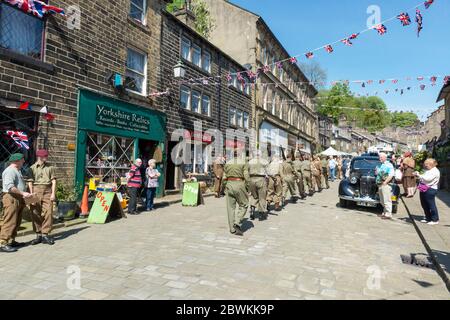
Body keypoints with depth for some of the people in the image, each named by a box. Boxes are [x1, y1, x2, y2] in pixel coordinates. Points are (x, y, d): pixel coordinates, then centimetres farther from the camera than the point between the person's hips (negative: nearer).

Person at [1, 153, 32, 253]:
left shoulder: (17, 171, 21)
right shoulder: (9, 171, -11)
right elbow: (9, 187, -22)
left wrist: (24, 194, 16)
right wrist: (23, 193, -23)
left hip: (19, 199, 10)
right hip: (11, 198, -10)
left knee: (16, 222, 13)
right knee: (9, 222, -11)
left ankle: (11, 241, 21)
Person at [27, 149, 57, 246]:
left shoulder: (50, 167, 8)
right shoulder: (32, 168, 6)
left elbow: (53, 180, 5)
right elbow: (30, 182, 2)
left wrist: (53, 193, -3)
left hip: (48, 191, 1)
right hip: (36, 191, 0)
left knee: (48, 213, -4)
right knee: (36, 214, 3)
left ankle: (45, 235, 5)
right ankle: (38, 235, 14)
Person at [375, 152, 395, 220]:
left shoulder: (389, 165, -6)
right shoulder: (379, 165, 19)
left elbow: (391, 175, -15)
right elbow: (376, 173, 30)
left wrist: (385, 182, -20)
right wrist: (376, 172, 7)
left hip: (386, 185, -8)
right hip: (379, 185, 8)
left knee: (387, 200, -8)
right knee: (382, 201, 14)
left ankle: (388, 214, -5)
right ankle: (385, 212, 25)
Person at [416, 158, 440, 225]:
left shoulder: (435, 171, -11)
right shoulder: (428, 170, 16)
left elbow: (428, 179, -22)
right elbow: (424, 178, 21)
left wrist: (419, 175, -19)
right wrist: (418, 175, 4)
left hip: (430, 190, -9)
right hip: (424, 189, 9)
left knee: (431, 205, -2)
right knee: (424, 205, 14)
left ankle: (435, 220, 9)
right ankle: (428, 218, 26)